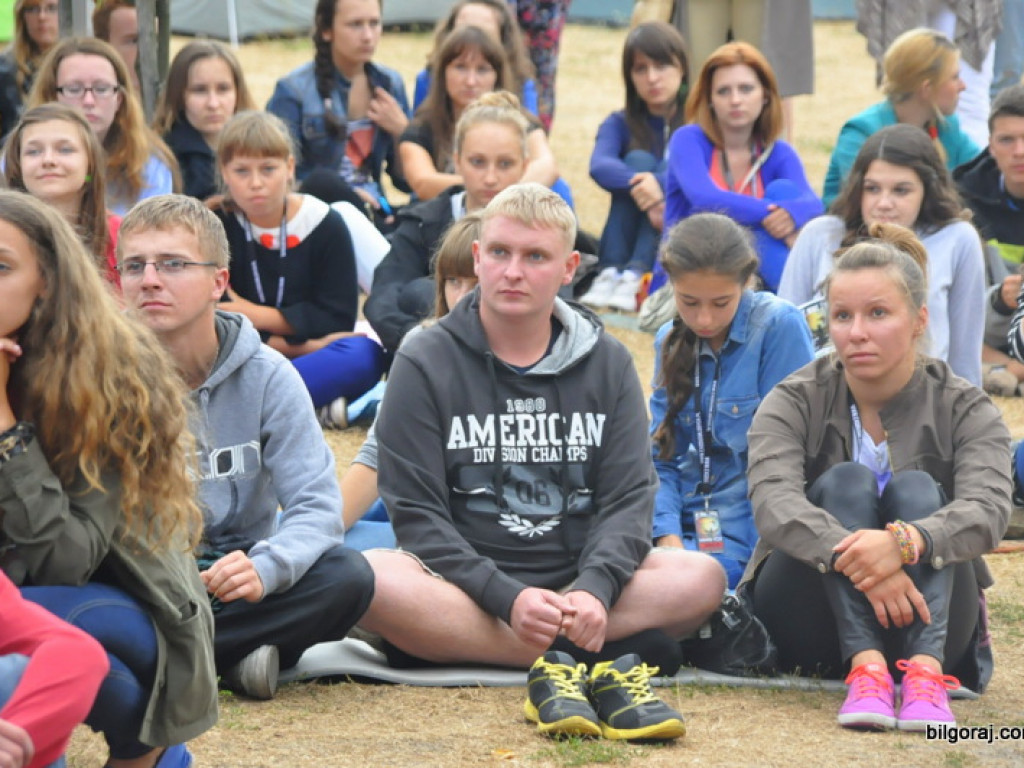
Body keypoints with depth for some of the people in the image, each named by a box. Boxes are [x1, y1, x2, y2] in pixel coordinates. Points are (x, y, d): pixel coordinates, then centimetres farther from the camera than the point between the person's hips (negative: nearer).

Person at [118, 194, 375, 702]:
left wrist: (264, 568, -31)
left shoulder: (267, 376, -1)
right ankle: (231, 658, -22)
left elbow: (316, 504, -10)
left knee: (348, 576, -27)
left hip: (234, 582, 2)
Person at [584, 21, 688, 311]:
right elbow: (599, 166, -20)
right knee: (638, 160, -22)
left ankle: (634, 278, -44)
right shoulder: (620, 124, 2)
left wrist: (658, 184, -38)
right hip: (629, 238, 1)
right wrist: (640, 183, -39)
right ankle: (610, 274, -34)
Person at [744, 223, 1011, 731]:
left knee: (917, 489, -24)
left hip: (924, 626, 0)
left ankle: (925, 674, -47)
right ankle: (866, 670, -45)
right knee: (846, 481, -23)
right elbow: (773, 503, -23)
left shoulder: (965, 411, -3)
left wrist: (905, 542, -46)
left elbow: (988, 509, -24)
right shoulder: (794, 403, -3)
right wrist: (852, 558, -44)